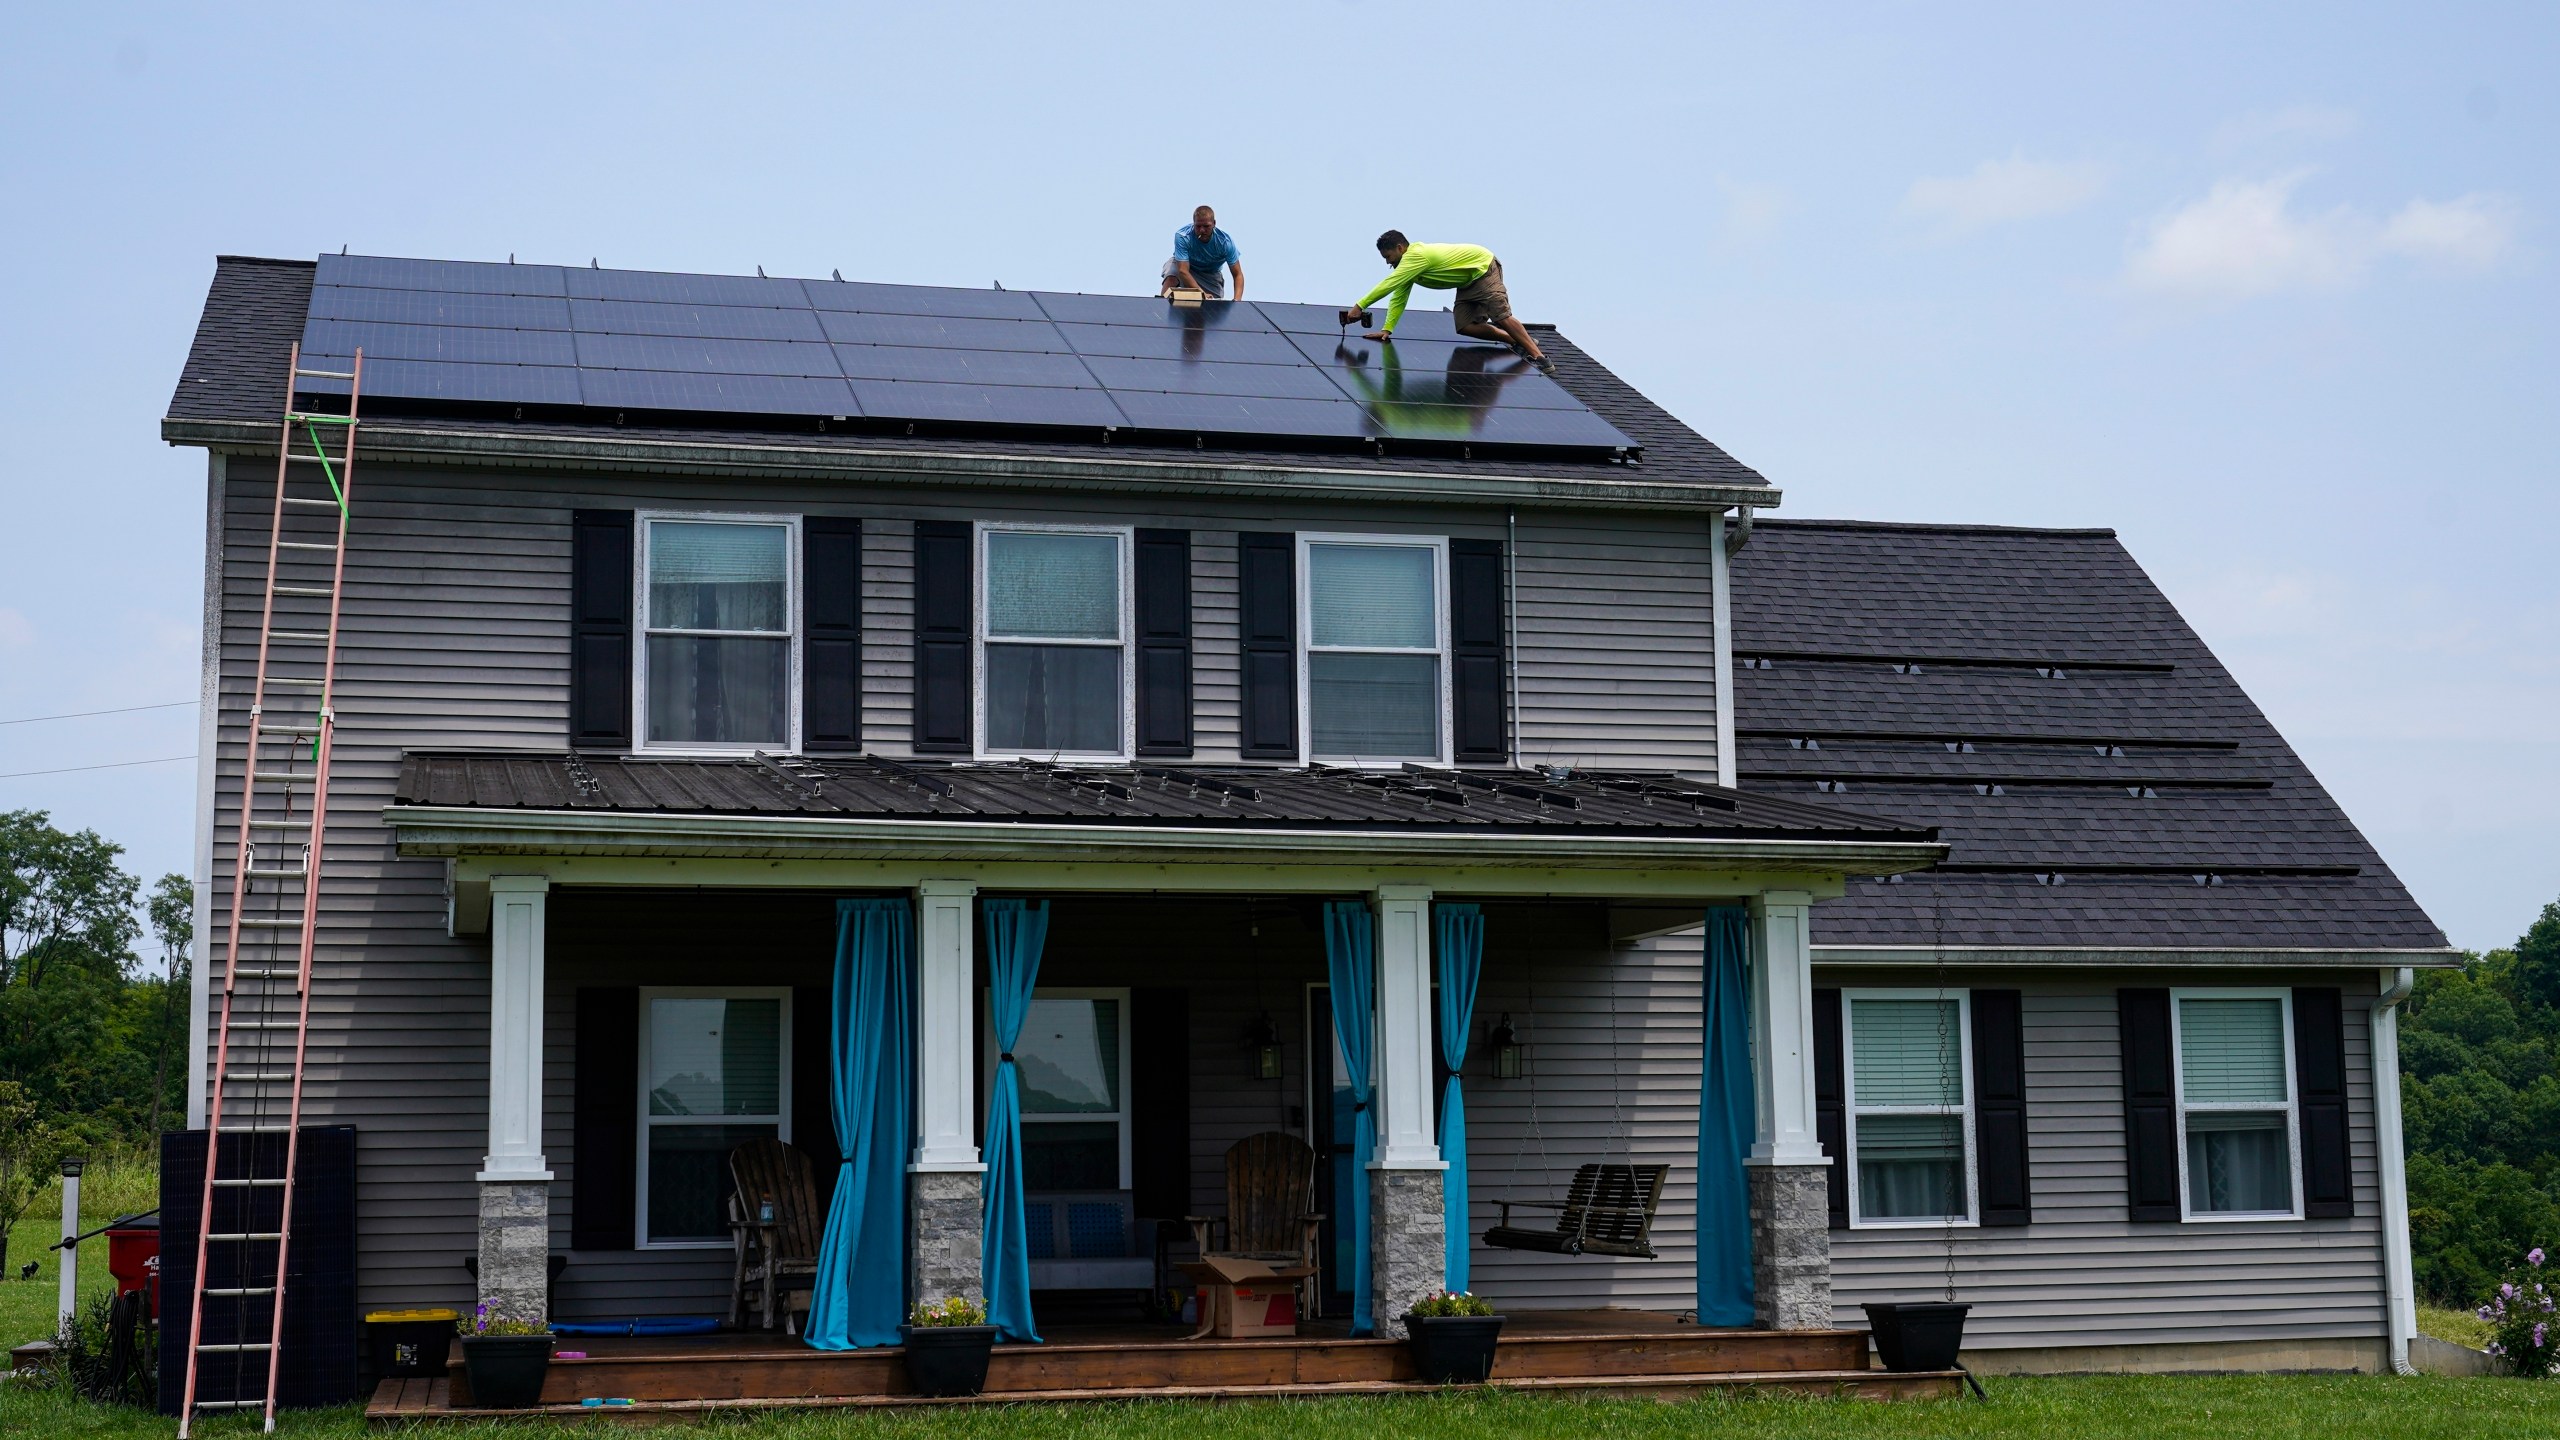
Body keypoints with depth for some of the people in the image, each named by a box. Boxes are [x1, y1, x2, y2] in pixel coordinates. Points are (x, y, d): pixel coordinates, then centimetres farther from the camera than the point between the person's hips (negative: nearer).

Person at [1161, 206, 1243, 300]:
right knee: (1171, 278, -34)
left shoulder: (1225, 241, -28)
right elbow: (1183, 271, -38)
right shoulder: (1182, 237, -34)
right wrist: (1203, 294, -49)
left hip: (1210, 274, 2)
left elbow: (1238, 275, -23)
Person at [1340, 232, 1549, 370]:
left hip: (1484, 268, -9)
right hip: (1468, 282, 9)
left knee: (1501, 317, -19)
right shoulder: (1409, 264, 3)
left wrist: (1359, 306, -34)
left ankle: (1538, 355, -19)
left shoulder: (1416, 256, -28)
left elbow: (1388, 285, -34)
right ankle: (1518, 341, 5)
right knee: (1466, 327, -2)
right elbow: (1398, 298, 4)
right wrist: (1387, 329, -6)